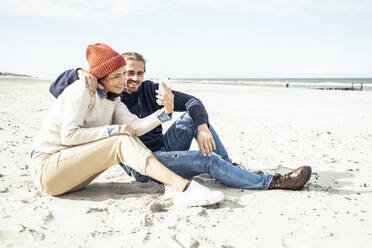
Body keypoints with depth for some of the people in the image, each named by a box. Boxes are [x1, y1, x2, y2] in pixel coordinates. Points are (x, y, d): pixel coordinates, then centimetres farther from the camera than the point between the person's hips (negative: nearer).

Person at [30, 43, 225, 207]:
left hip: (73, 172, 7)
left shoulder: (113, 100, 10)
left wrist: (165, 111, -19)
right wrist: (114, 130, -20)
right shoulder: (82, 90, -14)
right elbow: (69, 135, -21)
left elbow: (135, 125, -5)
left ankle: (174, 186, -21)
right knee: (122, 141, -24)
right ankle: (183, 188, -34)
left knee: (126, 137, -9)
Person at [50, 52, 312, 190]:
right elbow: (56, 88, -11)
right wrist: (79, 73, -32)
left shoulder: (149, 90, 3)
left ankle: (233, 169, -6)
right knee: (208, 159, -22)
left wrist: (202, 128, -21)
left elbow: (192, 101, -3)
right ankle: (273, 182, -16)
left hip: (164, 147, 6)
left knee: (194, 114, -9)